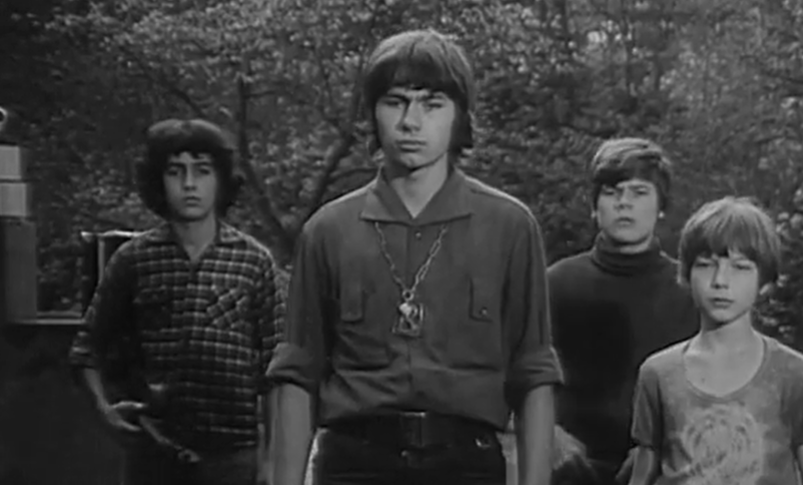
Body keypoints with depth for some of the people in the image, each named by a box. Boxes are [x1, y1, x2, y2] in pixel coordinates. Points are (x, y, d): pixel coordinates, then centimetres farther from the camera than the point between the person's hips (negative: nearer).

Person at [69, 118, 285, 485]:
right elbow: (90, 347, 13)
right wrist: (104, 405, -4)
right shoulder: (133, 259, 3)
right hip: (153, 447, 1)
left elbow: (274, 365, 5)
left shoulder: (254, 260, 3)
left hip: (231, 448, 0)